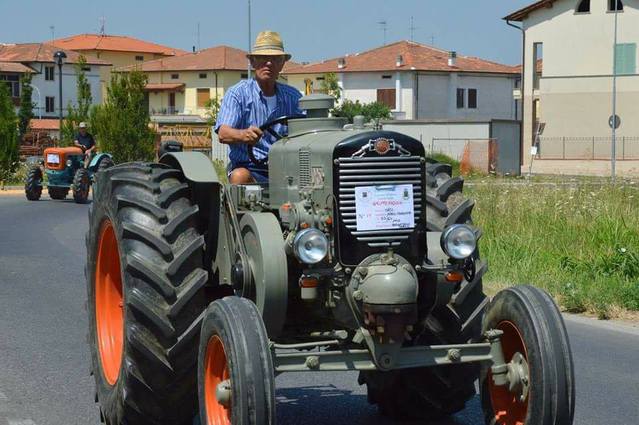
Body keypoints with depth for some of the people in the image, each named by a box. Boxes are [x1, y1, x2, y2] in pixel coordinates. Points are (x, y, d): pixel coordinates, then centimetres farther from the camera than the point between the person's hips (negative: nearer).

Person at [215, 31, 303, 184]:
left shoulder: (293, 96, 17)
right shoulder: (238, 94, 5)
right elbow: (223, 133, -9)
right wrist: (244, 134, -33)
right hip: (248, 167, -2)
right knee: (240, 176, -36)